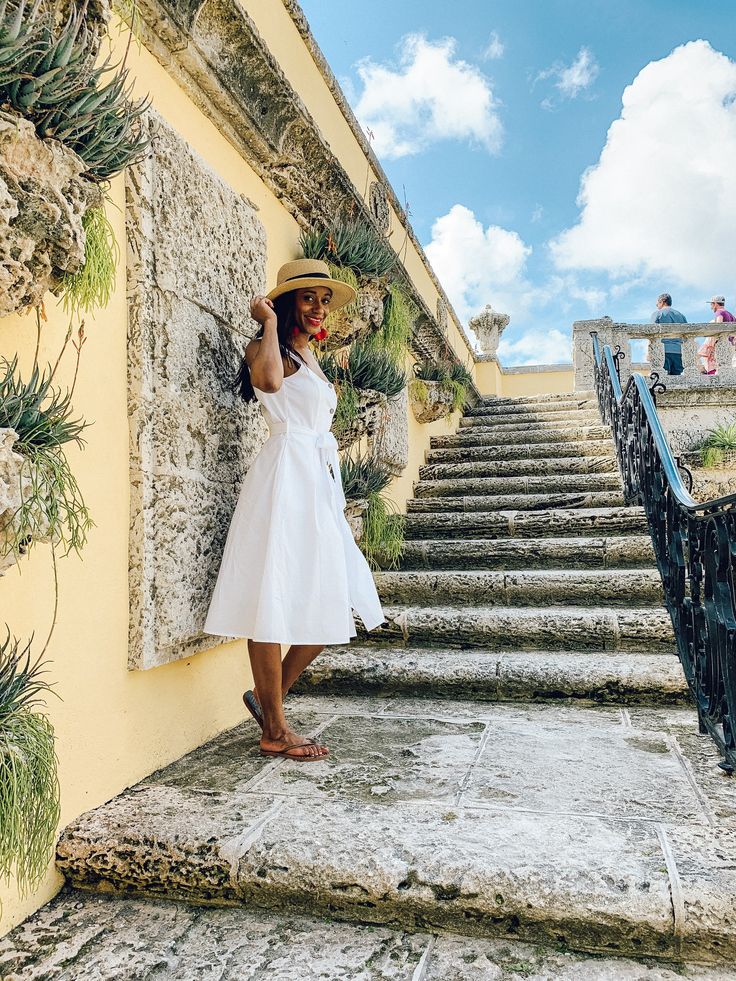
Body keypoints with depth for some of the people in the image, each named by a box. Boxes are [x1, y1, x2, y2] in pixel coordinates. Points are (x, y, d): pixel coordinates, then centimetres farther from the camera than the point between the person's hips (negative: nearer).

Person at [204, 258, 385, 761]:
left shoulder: (310, 357, 24)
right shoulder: (268, 349, -1)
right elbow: (269, 380, -26)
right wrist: (270, 321, -9)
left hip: (321, 483, 9)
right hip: (286, 477, -9)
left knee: (331, 605, 7)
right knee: (275, 601, -5)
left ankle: (269, 696, 21)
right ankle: (275, 730, 5)